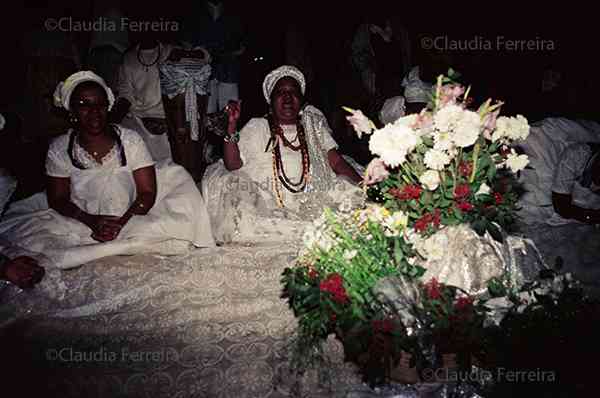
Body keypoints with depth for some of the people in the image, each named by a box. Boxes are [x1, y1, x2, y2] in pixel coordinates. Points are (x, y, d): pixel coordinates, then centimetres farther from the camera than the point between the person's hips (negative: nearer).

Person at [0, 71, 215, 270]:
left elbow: (147, 192, -11)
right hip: (81, 219, 2)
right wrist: (90, 220, -23)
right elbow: (58, 199, -4)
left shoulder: (130, 140, -6)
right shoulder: (60, 149, -2)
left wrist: (122, 222, -27)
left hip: (130, 218, -2)